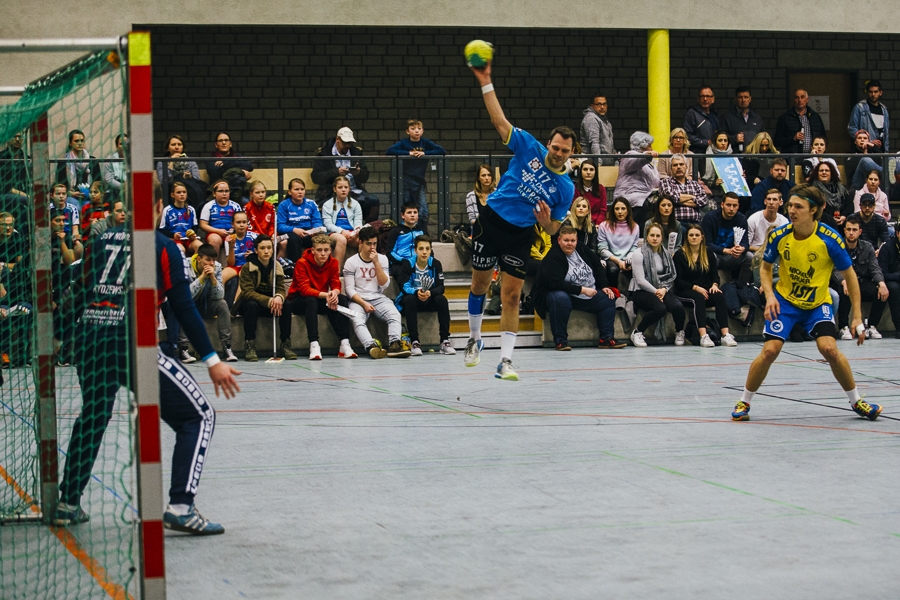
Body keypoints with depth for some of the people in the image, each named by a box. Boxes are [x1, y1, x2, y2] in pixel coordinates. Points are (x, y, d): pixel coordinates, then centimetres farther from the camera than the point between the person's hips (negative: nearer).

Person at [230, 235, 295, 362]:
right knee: (252, 305, -37)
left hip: (269, 306, 3)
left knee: (286, 305, -25)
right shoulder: (247, 268, -13)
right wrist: (269, 301, -36)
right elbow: (248, 292, -22)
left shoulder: (277, 267, 0)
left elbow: (281, 288, -5)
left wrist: (279, 297, -32)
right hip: (248, 303, -3)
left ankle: (285, 344, -20)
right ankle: (249, 345, -33)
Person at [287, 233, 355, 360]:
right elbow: (304, 289, -26)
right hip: (298, 301, -4)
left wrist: (334, 293, -33)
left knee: (342, 299, -22)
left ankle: (344, 344, -31)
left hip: (322, 301, 4)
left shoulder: (333, 263, -1)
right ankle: (314, 345, -45)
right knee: (311, 300, -38)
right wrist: (325, 295, -41)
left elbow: (336, 285, -6)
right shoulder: (302, 263, -16)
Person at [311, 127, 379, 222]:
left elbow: (365, 177, 14)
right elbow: (315, 177, -3)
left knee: (373, 200, -23)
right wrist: (336, 172, -14)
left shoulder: (356, 152, 18)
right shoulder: (324, 153, 6)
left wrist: (358, 173, -11)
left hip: (354, 190, 4)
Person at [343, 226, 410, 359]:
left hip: (379, 298, 3)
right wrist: (364, 303, -17)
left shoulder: (382, 259, 11)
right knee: (357, 320, -35)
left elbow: (384, 285, 2)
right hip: (358, 299, -3)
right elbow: (350, 289, -2)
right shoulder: (351, 262, 3)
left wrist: (376, 263, -8)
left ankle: (394, 345, -47)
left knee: (394, 315, -28)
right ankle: (371, 346, -56)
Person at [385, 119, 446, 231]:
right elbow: (389, 151, -11)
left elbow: (442, 151, 2)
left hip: (419, 182, 1)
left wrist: (424, 153, -9)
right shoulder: (403, 143, 2)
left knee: (424, 214, -8)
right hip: (405, 182, -1)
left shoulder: (425, 143, 7)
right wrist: (408, 153, -15)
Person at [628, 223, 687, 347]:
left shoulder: (665, 254, 13)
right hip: (642, 291, -5)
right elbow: (640, 280, -10)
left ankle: (679, 332, 4)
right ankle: (637, 332, -16)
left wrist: (664, 289, -7)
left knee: (678, 306, -26)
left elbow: (671, 276, 12)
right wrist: (656, 292, -13)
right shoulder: (639, 254, -5)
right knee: (660, 308, -36)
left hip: (662, 290, 5)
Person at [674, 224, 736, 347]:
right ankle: (703, 336, -50)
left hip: (705, 290, 4)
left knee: (720, 296, -29)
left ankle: (725, 335, -39)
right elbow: (678, 281, -5)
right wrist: (695, 288, -18)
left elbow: (715, 275, 14)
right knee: (698, 298, -38)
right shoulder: (679, 254, 1)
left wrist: (714, 285, -9)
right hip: (685, 291, -4)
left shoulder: (709, 254, 15)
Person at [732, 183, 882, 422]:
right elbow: (765, 268, 4)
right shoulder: (779, 236, -15)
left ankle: (856, 402, 2)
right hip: (785, 299, 1)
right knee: (770, 350, -15)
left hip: (818, 303, -1)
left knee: (829, 349, -20)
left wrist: (857, 317, -11)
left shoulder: (830, 239, -21)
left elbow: (849, 275, -9)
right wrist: (770, 295, -14)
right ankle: (744, 402, 5)